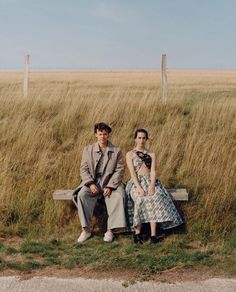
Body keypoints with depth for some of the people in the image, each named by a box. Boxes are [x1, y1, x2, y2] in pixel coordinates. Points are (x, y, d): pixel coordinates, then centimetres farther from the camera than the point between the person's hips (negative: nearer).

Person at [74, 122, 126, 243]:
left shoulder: (116, 151, 4)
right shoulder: (88, 149, 7)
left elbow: (119, 170, -2)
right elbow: (84, 169, 3)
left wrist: (110, 186, -15)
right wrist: (91, 184, -14)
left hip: (110, 183, -1)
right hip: (93, 182, 1)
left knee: (119, 196, -31)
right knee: (82, 195, -29)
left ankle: (110, 230, -21)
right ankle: (86, 229, -19)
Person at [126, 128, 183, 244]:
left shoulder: (151, 155, 17)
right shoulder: (130, 154, 9)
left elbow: (153, 171, 2)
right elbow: (132, 173, -4)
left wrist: (152, 185, -17)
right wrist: (139, 187, -20)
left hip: (150, 181, 2)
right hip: (136, 182, -2)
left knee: (155, 197, -31)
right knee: (141, 199, -34)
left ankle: (153, 234, -35)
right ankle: (137, 232, -29)